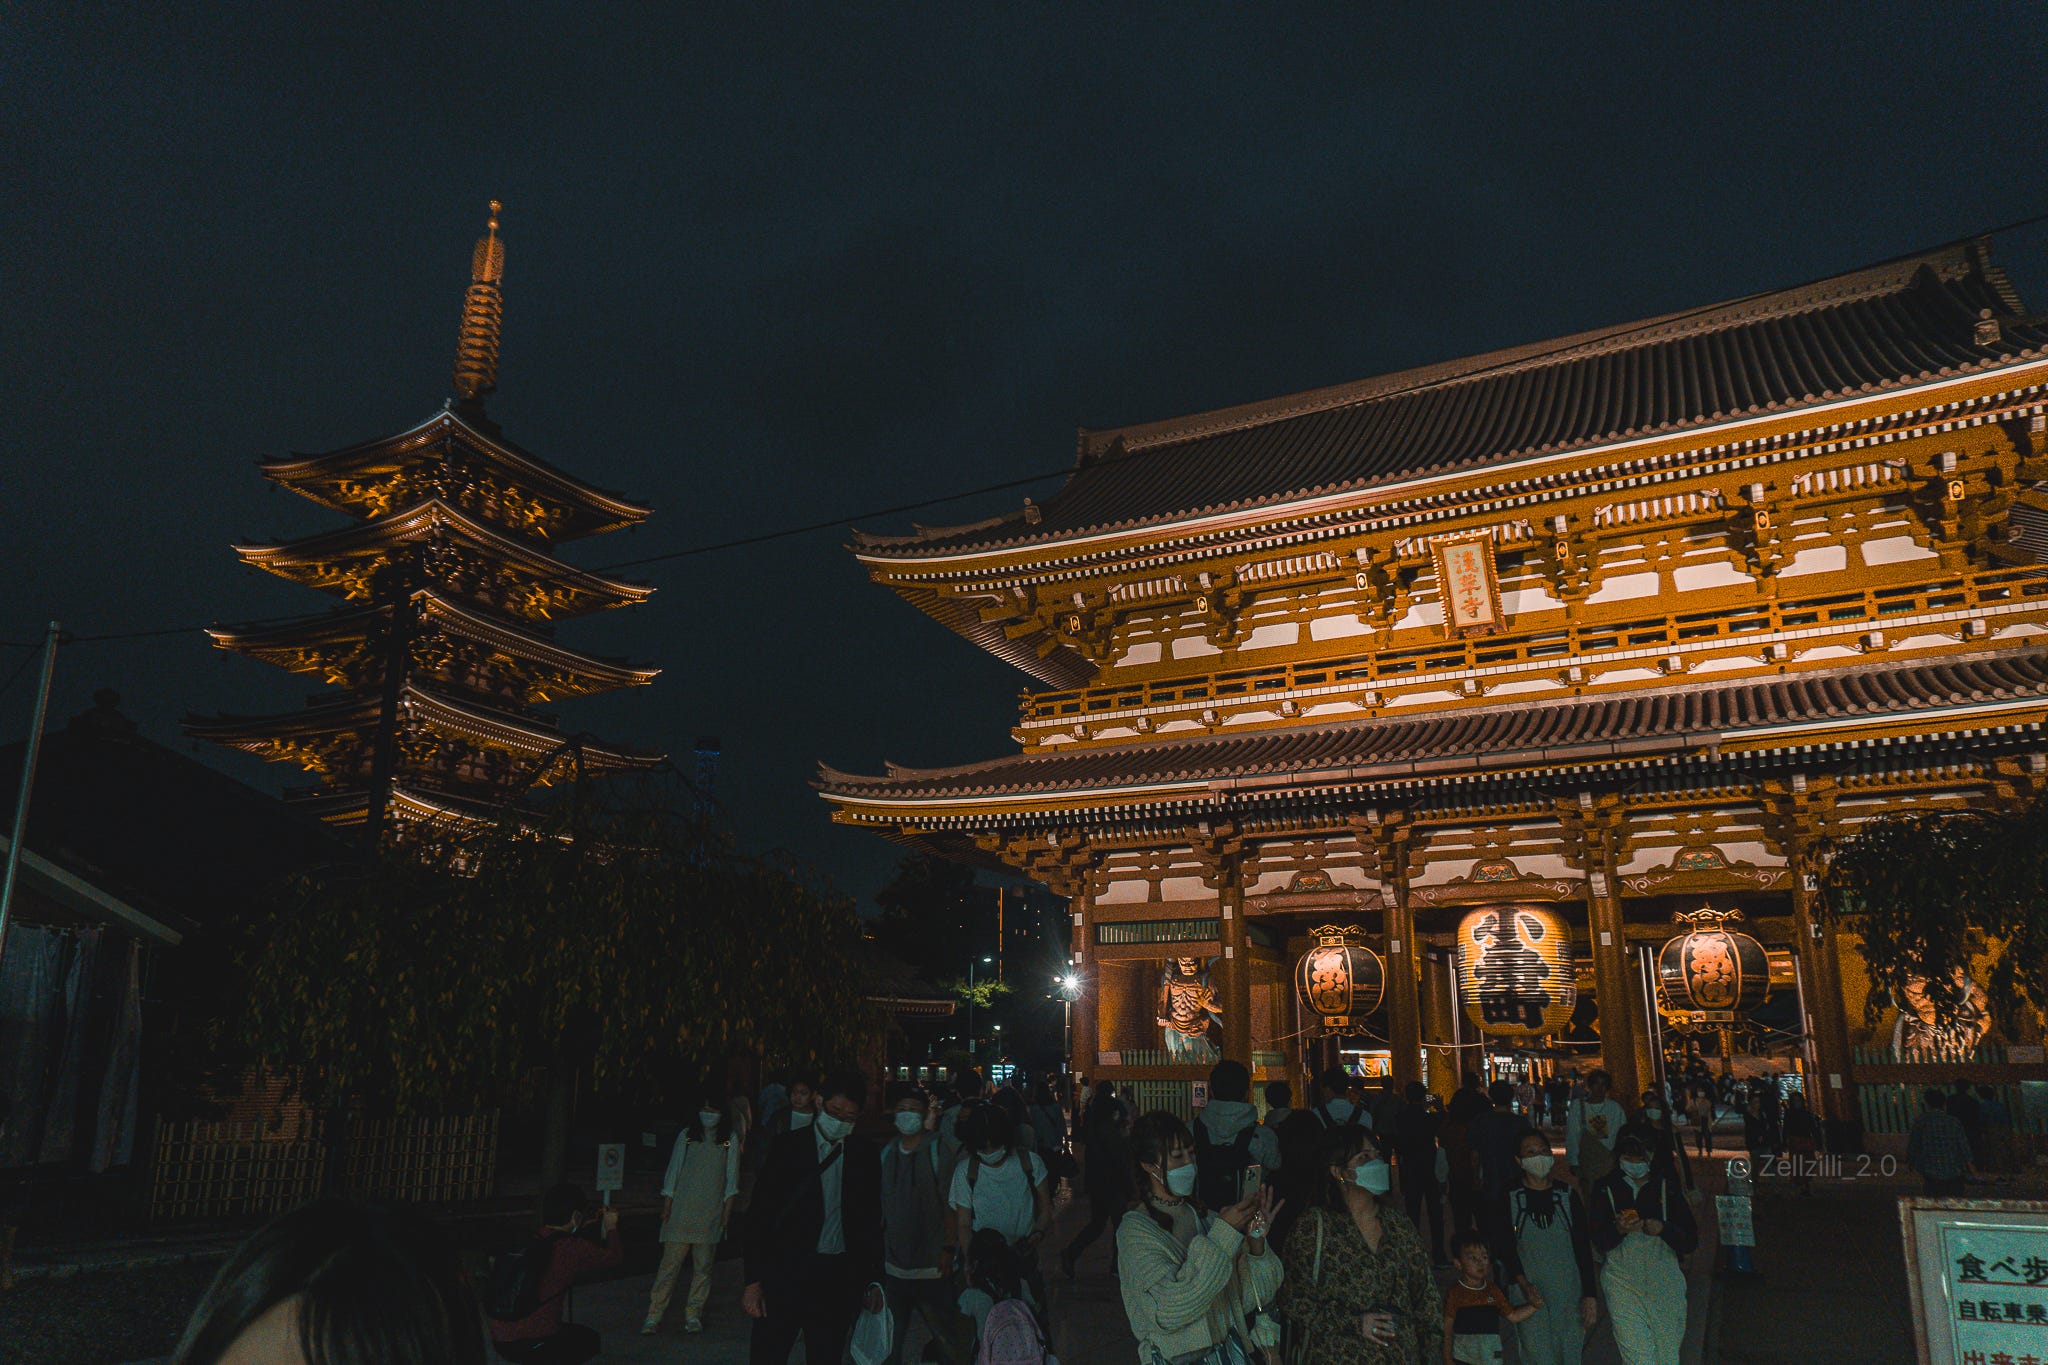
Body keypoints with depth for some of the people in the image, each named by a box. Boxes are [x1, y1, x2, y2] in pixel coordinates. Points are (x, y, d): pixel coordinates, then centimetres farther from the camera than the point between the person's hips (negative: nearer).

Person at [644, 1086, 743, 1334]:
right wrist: (666, 1206, 3)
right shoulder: (686, 1135, 7)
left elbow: (732, 1177, 7)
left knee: (703, 1267, 3)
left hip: (711, 1214, 0)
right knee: (669, 1264, -3)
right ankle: (654, 1316, 3)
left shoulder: (730, 1138, 6)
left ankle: (693, 1315, 13)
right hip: (681, 1211, 0)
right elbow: (673, 1171, 8)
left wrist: (727, 1208, 1)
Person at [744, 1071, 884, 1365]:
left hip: (839, 1281, 2)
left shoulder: (865, 1153, 6)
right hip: (785, 1274, -2)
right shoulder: (787, 1146, -3)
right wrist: (753, 1282, -7)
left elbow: (871, 1220, 13)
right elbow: (758, 1216, -3)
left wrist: (874, 1280, 9)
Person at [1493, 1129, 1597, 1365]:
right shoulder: (1509, 1199, -1)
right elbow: (1504, 1248, -2)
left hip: (1569, 1292, 2)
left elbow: (1584, 1248, 5)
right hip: (1529, 1293, -2)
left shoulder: (1568, 1196, 5)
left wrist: (1590, 1295, 0)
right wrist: (1523, 1283, -16)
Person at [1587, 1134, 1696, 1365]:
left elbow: (1690, 1242, 4)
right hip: (1623, 1282, -2)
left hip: (1665, 1280, 2)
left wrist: (1662, 1229, -15)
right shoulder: (1606, 1188, 1)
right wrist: (1619, 1229, -22)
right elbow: (1599, 1243, -2)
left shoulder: (1667, 1188, 5)